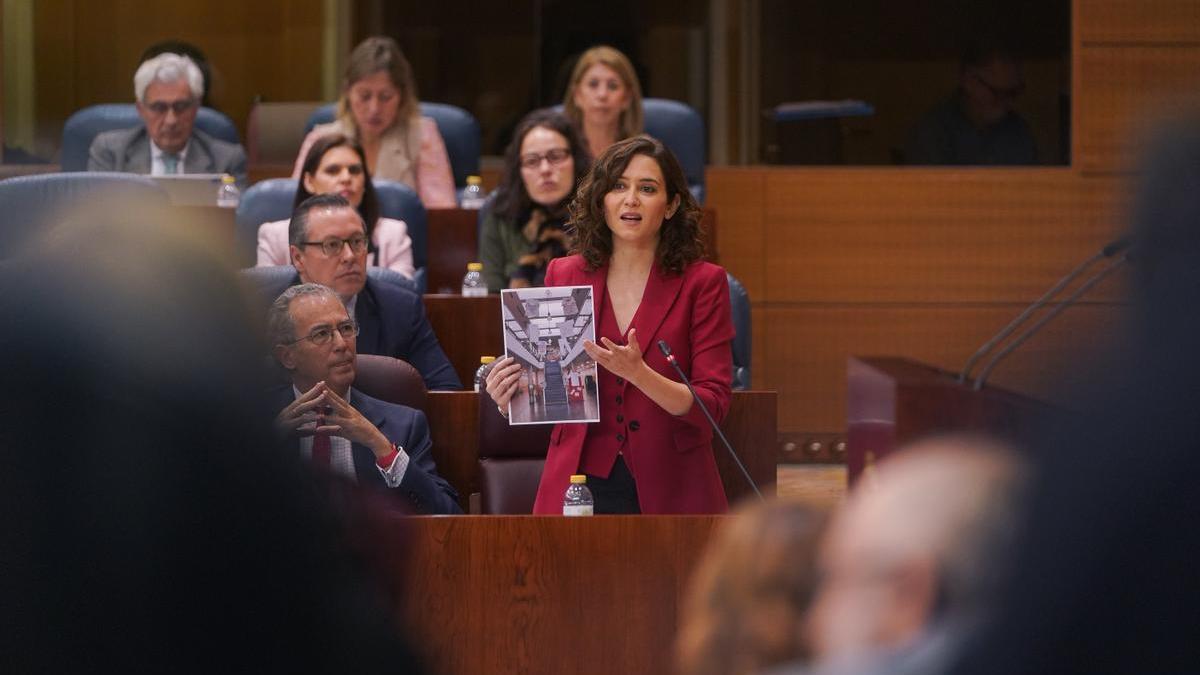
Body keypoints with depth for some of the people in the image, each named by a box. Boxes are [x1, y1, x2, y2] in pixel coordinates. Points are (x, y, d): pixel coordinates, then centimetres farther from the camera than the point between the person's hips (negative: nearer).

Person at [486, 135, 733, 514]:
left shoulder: (702, 282, 0)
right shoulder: (565, 277, 7)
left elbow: (713, 407, -6)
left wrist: (639, 374, -21)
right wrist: (509, 400, -7)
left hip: (669, 493, -1)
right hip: (579, 488, 1)